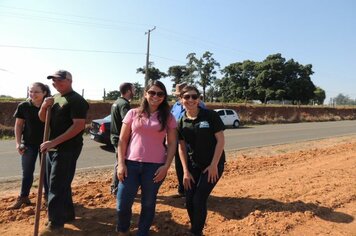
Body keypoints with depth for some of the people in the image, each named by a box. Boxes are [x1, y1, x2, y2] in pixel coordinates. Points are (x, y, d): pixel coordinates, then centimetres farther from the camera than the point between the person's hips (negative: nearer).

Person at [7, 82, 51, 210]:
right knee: (27, 172, 10)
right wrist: (18, 143, -3)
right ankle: (23, 197, 27)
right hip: (28, 144, 1)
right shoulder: (23, 106, -5)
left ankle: (47, 195, 26)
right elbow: (18, 125, 1)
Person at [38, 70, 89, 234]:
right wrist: (44, 106, -4)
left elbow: (79, 125, -23)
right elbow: (42, 119, 18)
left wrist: (54, 142, -24)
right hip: (52, 148, 9)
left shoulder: (76, 100, -14)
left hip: (67, 149, -9)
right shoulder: (55, 98, 14)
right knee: (61, 183, 16)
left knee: (57, 185, -4)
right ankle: (67, 214, 31)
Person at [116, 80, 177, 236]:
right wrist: (121, 163, -3)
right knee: (123, 203, 6)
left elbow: (172, 144, 3)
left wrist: (166, 166, -6)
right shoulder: (133, 113, 3)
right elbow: (122, 140, 4)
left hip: (155, 166, 0)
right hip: (131, 164, 1)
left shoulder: (168, 118, 2)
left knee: (148, 203, 13)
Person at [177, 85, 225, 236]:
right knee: (189, 201, 7)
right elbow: (182, 148, 2)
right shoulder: (181, 122, -2)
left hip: (213, 164, -4)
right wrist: (186, 171, -2)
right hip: (193, 165, 4)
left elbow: (221, 140, -13)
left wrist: (214, 165, -15)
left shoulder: (210, 115, -14)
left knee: (199, 200, -5)